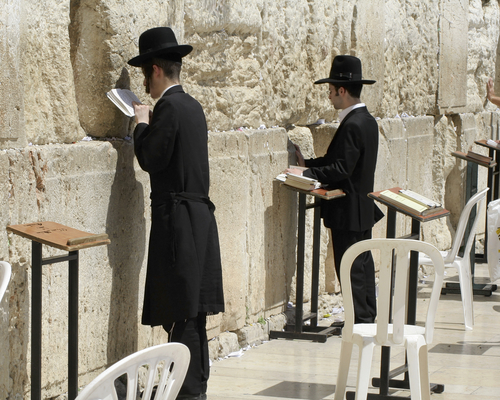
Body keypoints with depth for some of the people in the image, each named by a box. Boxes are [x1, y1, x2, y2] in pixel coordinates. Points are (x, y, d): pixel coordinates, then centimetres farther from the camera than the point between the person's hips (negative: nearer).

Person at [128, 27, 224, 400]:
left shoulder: (169, 107, -15)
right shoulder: (192, 106, 13)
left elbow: (151, 159, -15)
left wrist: (142, 124, -1)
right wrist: (151, 124, 13)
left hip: (178, 219, -9)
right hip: (199, 215, 9)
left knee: (182, 312, -6)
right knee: (192, 308, 15)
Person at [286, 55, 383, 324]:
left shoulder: (352, 125, -20)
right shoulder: (367, 120, 10)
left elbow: (341, 169, -24)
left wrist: (307, 174, -19)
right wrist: (308, 163, 14)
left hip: (349, 211, -10)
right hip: (363, 209, 10)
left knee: (351, 266, -4)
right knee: (362, 263, 15)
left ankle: (360, 320, -1)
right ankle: (369, 318, 23)